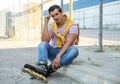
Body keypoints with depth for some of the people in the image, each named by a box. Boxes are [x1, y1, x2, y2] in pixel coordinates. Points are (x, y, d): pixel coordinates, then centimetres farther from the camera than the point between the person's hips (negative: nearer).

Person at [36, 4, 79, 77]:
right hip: (54, 51, 3)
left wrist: (58, 56, -37)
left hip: (66, 53, -3)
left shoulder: (72, 26, -12)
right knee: (42, 44, -23)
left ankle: (51, 68, -45)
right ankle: (42, 67, -47)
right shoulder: (51, 26, 1)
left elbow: (68, 44, -25)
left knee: (74, 50, -35)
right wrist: (46, 23, -15)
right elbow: (45, 41, -15)